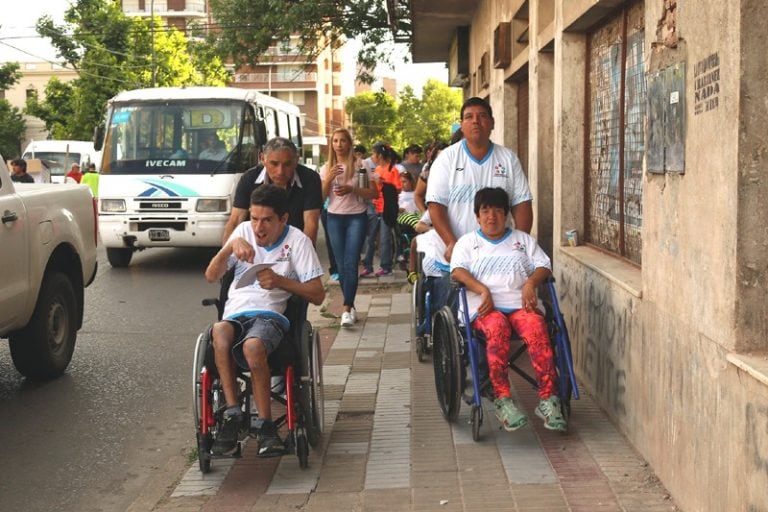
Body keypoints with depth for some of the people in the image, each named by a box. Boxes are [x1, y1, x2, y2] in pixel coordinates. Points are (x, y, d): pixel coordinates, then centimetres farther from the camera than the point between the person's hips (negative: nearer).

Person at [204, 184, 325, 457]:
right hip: (235, 314, 3)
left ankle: (266, 424, -27)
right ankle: (232, 412, -33)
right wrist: (229, 246, -8)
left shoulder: (297, 240, 5)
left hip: (270, 314, -3)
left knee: (253, 345, -39)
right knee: (220, 331, -36)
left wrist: (279, 281, -12)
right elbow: (211, 276, 8)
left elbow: (317, 295, 1)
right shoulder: (244, 231, 15)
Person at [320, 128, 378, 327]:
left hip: (357, 217, -3)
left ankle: (347, 308, -16)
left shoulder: (360, 165, -1)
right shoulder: (326, 168, 9)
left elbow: (374, 193, -4)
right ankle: (351, 306, 15)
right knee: (341, 265, 4)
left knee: (351, 264, -13)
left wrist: (352, 189, -17)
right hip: (335, 218, 3)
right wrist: (328, 180, -12)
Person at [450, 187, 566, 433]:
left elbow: (543, 266, 14)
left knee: (536, 327, -33)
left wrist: (530, 283, -9)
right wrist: (482, 290, -14)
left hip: (520, 303, 1)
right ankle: (502, 399, -37)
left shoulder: (523, 240, 26)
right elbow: (458, 271, 3)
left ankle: (548, 399, -35)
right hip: (484, 306, -1)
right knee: (497, 327, -38)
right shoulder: (468, 241, 21)